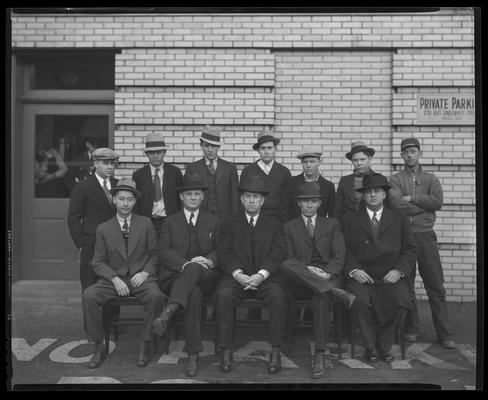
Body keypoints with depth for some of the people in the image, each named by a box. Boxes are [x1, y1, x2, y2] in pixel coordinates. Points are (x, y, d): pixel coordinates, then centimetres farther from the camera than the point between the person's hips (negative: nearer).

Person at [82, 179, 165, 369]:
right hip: (113, 279, 1)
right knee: (89, 295, -27)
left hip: (141, 278, -1)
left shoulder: (145, 223, 9)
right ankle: (98, 347, -12)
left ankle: (145, 346, -16)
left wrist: (146, 272, -11)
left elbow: (154, 254, 8)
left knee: (155, 295, -33)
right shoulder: (103, 229, 9)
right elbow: (98, 262, 5)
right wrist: (115, 279, -12)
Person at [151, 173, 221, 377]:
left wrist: (208, 260, -14)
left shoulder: (213, 221, 22)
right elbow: (164, 251, 3)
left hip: (205, 276, 0)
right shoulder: (170, 222, 19)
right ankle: (193, 355, -43)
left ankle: (167, 314, -53)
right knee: (194, 293, -38)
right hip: (175, 275, 0)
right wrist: (185, 264, -18)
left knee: (195, 268, -40)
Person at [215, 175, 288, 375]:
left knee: (278, 296, -31)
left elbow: (279, 253, 2)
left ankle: (276, 351, -21)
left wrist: (262, 274, -15)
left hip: (266, 277, 0)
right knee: (223, 294, -31)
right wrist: (238, 274, -15)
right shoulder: (230, 224, 16)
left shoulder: (274, 224, 16)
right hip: (237, 277, 0)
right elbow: (224, 253, 3)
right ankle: (225, 350, -22)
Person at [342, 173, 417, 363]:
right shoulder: (350, 220, 11)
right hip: (361, 276, -1)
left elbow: (410, 249, 10)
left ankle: (384, 344, -1)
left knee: (402, 302, -28)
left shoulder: (398, 219, 14)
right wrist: (353, 270, -13)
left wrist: (399, 270, -6)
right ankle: (371, 345, -6)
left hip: (390, 277, 1)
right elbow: (344, 250, 5)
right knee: (359, 301, -32)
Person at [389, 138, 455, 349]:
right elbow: (397, 204, -11)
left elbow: (438, 201, -7)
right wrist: (425, 204, -5)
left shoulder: (431, 179, 11)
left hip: (425, 236, 1)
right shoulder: (395, 180, 7)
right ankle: (411, 329, 19)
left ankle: (444, 334, 7)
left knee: (436, 286, 0)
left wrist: (412, 199, -7)